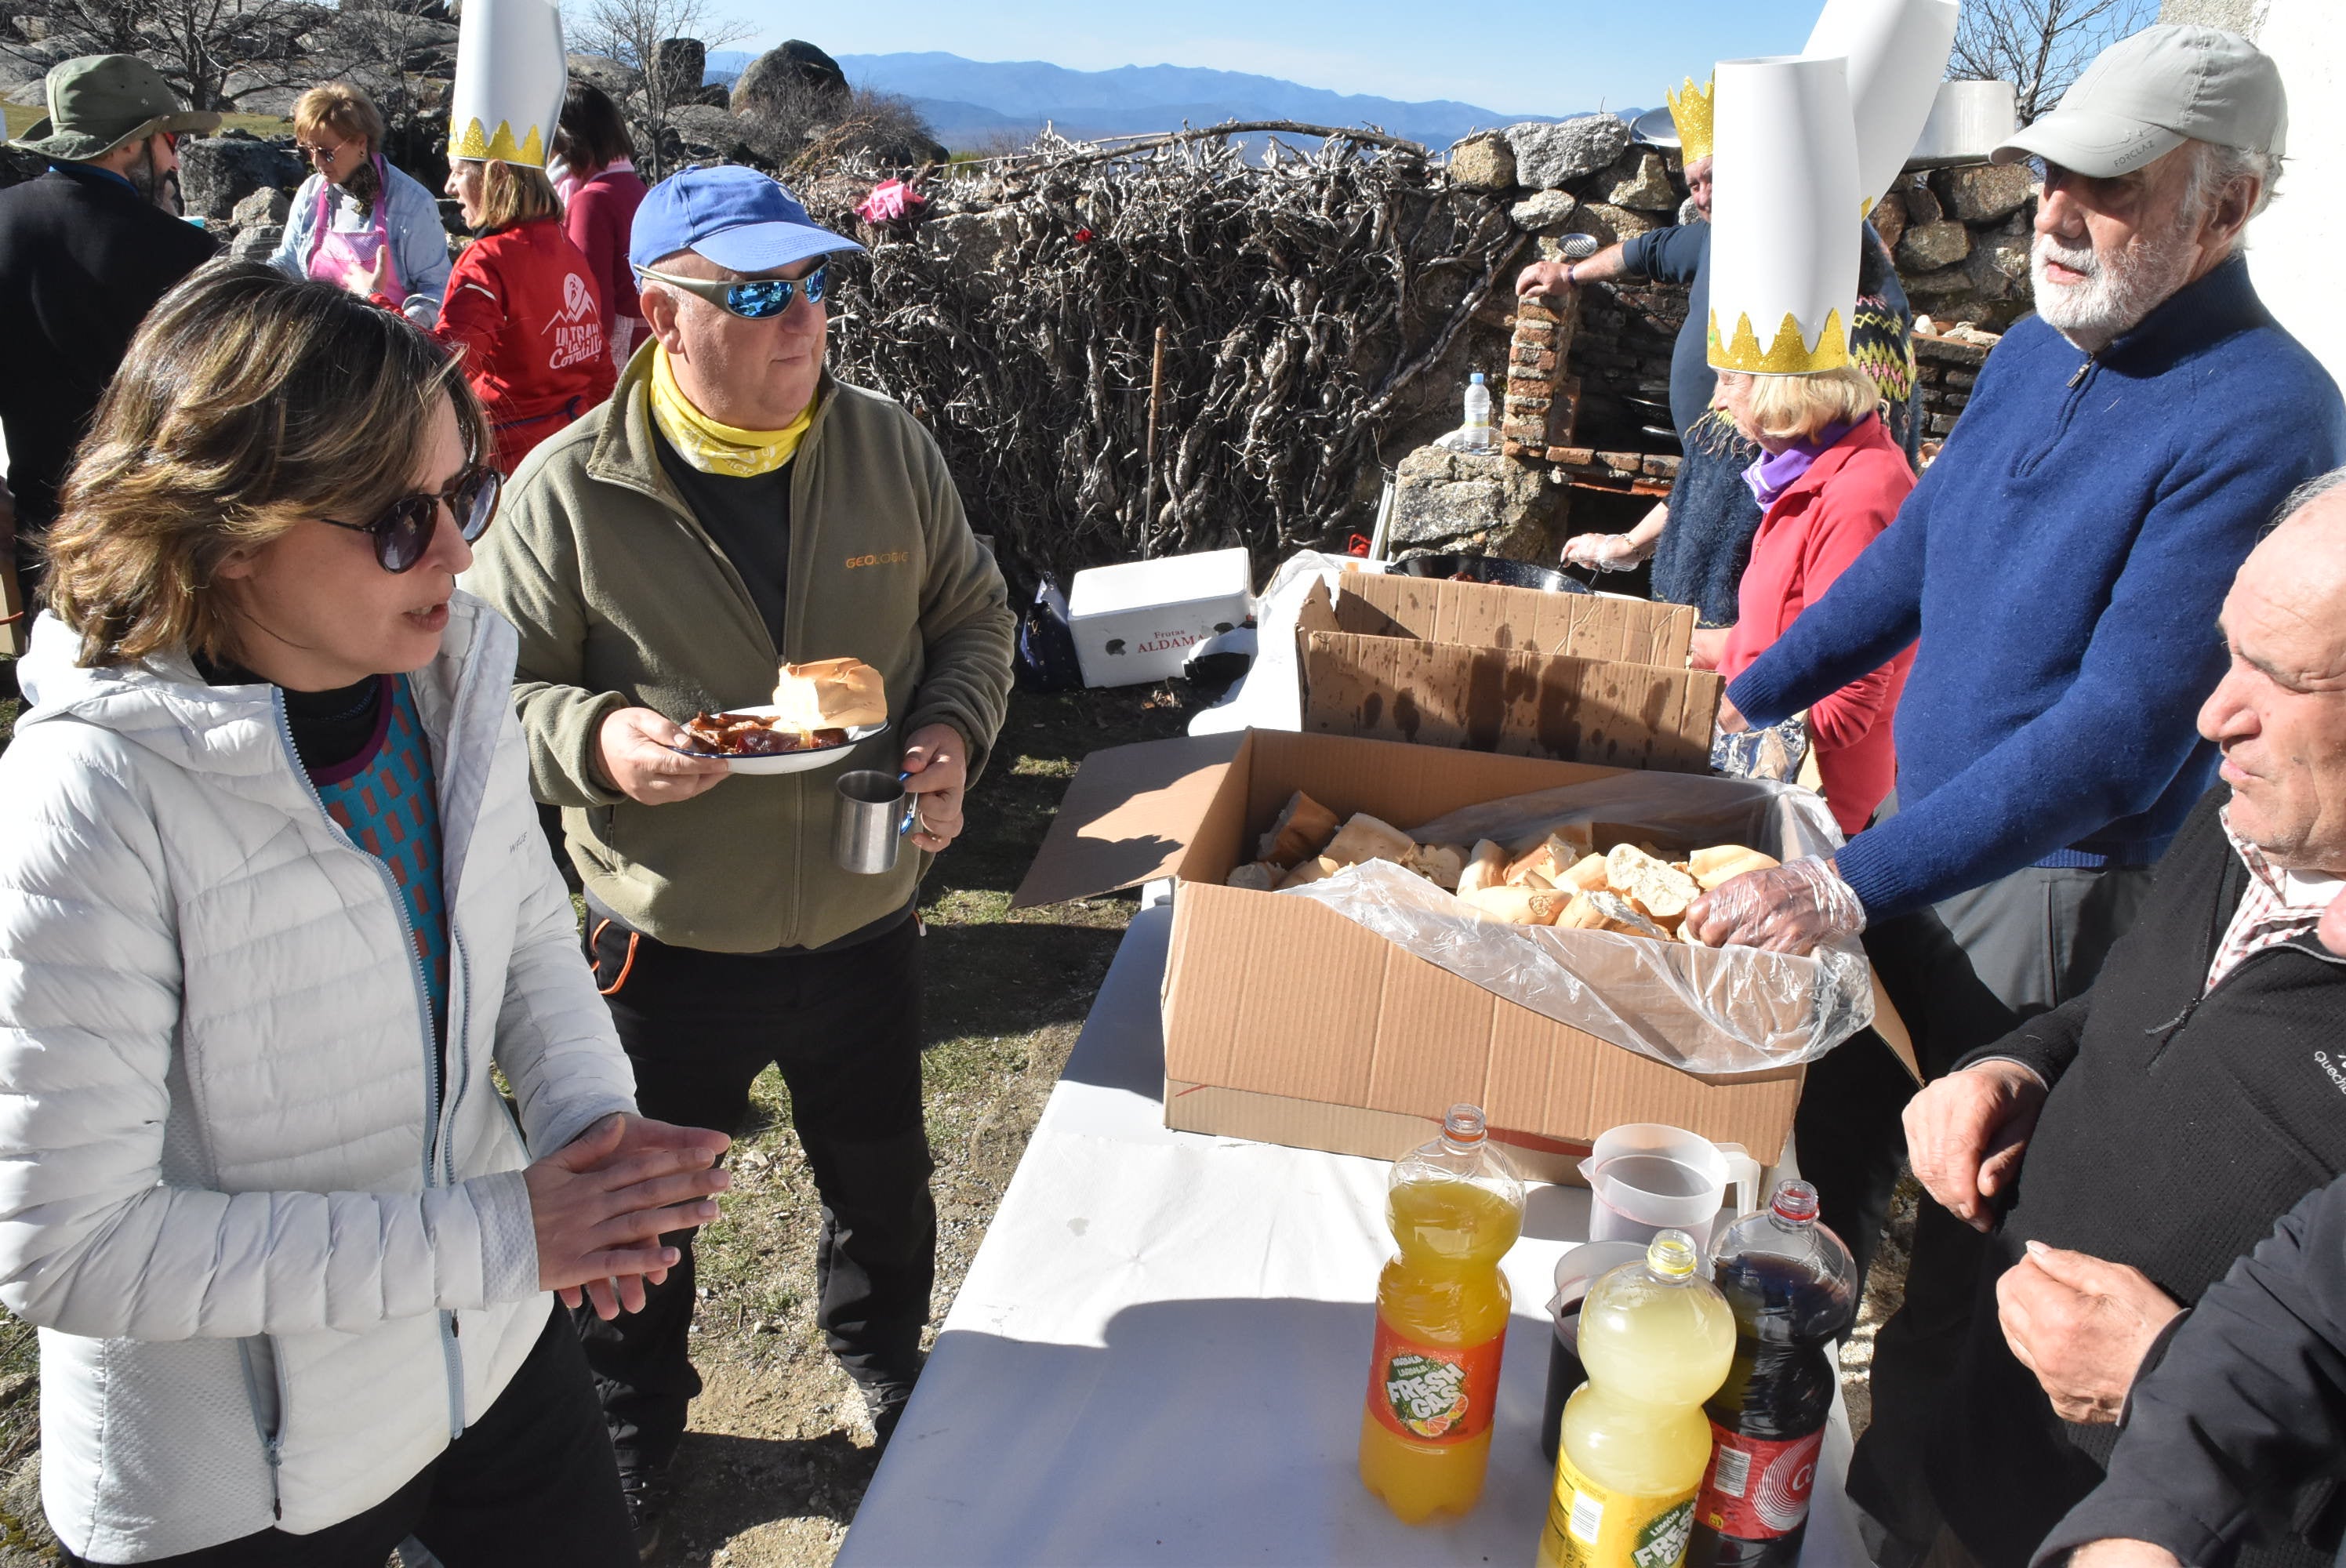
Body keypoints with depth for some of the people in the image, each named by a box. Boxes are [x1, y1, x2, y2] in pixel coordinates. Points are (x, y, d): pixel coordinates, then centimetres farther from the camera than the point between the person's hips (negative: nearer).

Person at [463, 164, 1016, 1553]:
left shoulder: (889, 448, -5)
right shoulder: (570, 490, -14)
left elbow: (973, 616, 6)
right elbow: (496, 695, -6)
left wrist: (955, 727, -12)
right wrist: (595, 740, -26)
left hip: (865, 928, 3)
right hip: (670, 952, -2)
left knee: (885, 1190, 25)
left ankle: (888, 1362, 58)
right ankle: (637, 1431, 50)